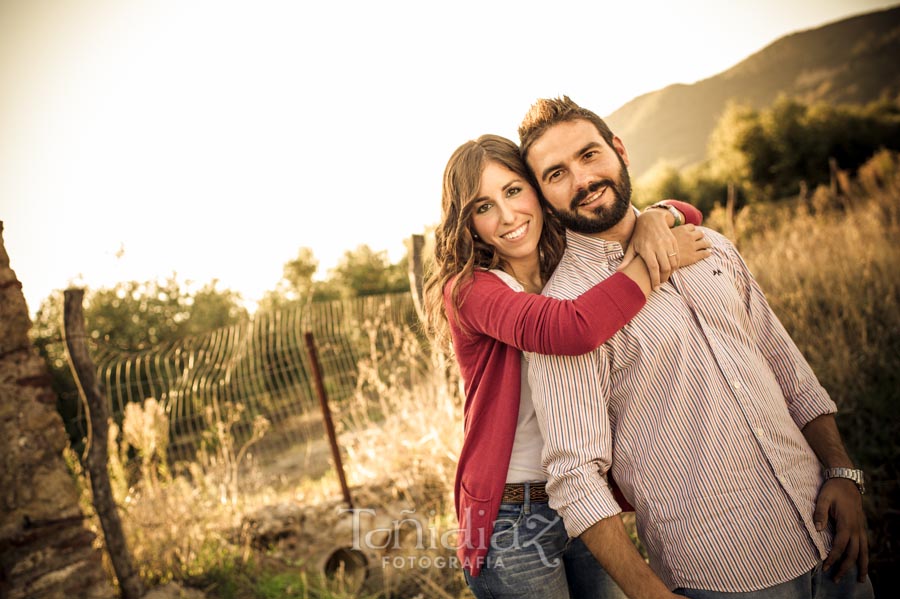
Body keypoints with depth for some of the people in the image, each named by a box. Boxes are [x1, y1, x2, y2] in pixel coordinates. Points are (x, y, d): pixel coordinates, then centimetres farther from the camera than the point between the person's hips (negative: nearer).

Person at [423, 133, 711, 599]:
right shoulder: (469, 289, -17)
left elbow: (685, 214, 10)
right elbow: (569, 330, -36)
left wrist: (653, 219, -14)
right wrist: (656, 262, -23)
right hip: (514, 520, -5)